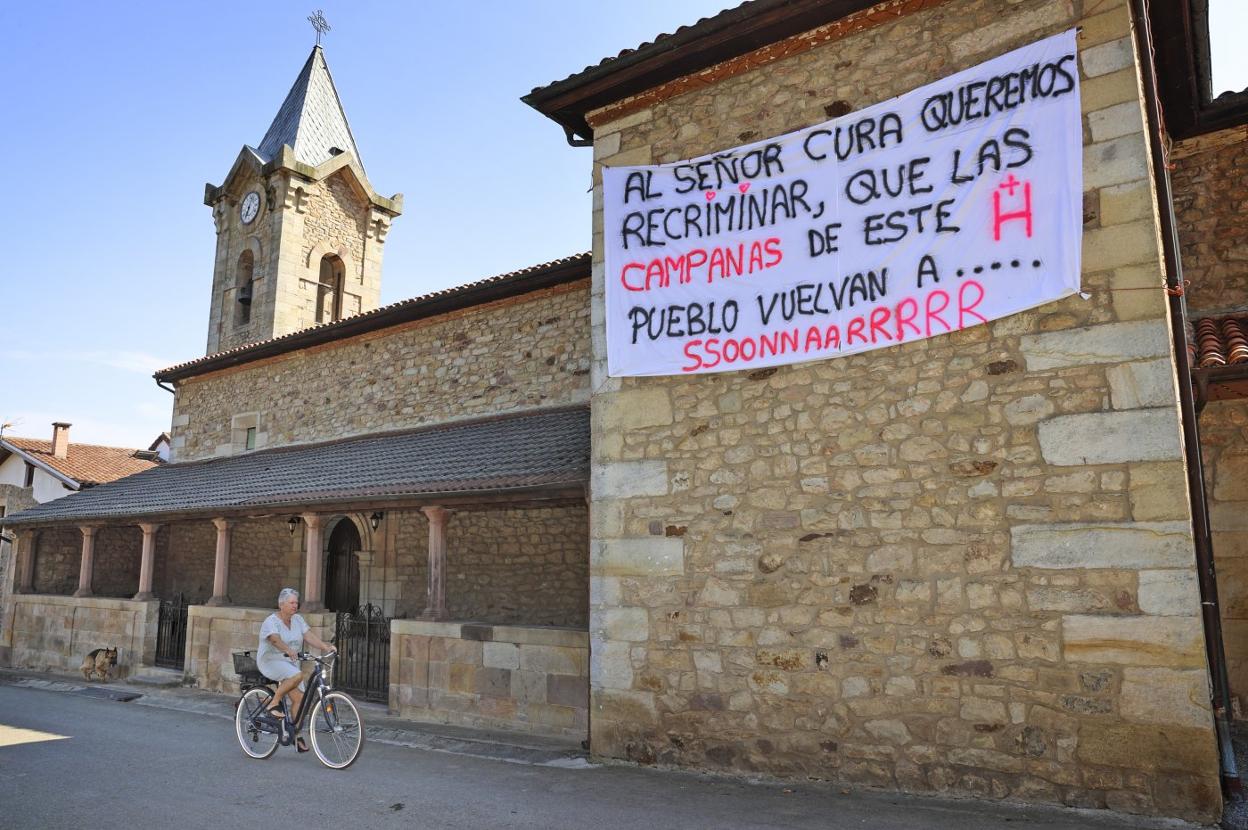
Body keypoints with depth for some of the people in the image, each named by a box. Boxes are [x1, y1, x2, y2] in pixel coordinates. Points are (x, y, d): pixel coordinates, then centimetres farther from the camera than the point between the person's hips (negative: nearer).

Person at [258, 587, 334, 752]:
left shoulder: (298, 620, 5)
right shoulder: (271, 621, -13)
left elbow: (309, 636, -6)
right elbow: (275, 639, -31)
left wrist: (325, 646, -24)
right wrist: (289, 650, -50)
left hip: (290, 663, 6)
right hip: (271, 661, -6)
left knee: (299, 697, -6)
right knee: (297, 675, -32)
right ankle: (274, 703, -14)